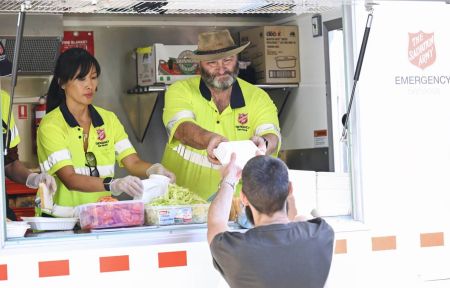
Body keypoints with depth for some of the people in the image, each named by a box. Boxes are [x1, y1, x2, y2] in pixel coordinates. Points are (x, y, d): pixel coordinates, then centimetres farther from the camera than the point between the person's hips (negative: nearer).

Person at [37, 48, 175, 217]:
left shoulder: (109, 119, 11)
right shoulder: (51, 125, -7)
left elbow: (133, 163, 2)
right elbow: (70, 179, -18)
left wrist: (154, 170, -21)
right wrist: (113, 185, -33)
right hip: (61, 220, -4)